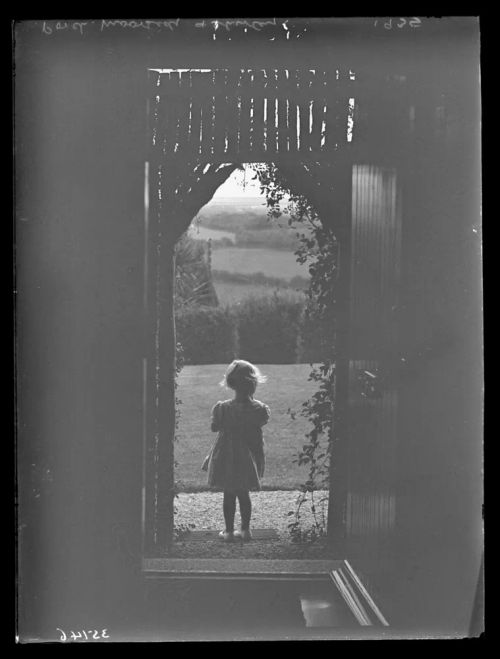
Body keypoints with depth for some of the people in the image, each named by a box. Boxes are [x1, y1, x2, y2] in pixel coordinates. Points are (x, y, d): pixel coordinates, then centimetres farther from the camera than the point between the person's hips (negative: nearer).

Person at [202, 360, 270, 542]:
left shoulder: (223, 408, -19)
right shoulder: (259, 409, -14)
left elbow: (214, 427, -4)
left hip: (227, 458, -2)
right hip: (248, 459, 2)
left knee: (229, 495, 8)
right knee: (244, 494, 16)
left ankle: (229, 531, 15)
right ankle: (245, 530, 23)